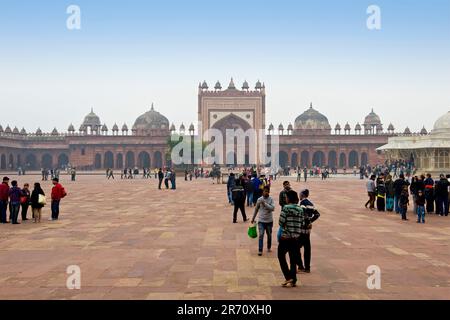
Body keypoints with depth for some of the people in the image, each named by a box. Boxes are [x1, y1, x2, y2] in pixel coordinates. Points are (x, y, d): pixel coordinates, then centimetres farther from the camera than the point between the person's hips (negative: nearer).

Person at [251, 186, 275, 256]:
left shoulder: (271, 199, -5)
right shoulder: (259, 199, -2)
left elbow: (272, 208, -19)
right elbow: (256, 209, 9)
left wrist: (265, 204, -26)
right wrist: (253, 218, 14)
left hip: (269, 221, 1)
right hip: (261, 220, -1)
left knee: (269, 235, 15)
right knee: (261, 235, -11)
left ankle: (269, 247, 35)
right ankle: (260, 250, -8)